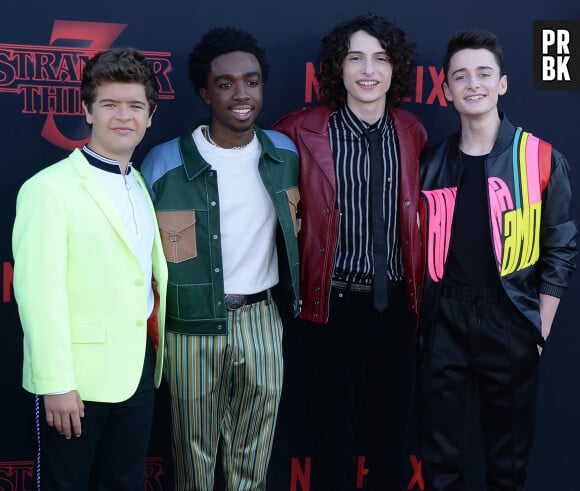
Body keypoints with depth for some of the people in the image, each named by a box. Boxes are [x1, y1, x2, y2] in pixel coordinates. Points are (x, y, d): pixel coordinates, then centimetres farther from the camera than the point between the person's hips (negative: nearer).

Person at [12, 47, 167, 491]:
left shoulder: (142, 187, 12)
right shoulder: (50, 188, -12)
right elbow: (38, 291, -17)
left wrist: (154, 350, 8)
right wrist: (56, 384, -20)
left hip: (137, 371, 6)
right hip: (77, 378, -6)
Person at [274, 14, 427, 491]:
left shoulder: (411, 131, 2)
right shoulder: (304, 130, -9)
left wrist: (419, 287, 11)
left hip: (396, 302, 3)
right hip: (334, 303, -3)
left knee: (391, 430, 16)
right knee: (333, 433, 8)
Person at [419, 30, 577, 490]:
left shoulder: (542, 160, -4)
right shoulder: (433, 164, 5)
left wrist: (541, 330, -3)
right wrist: (420, 317, 6)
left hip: (510, 327, -2)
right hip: (445, 326, 2)